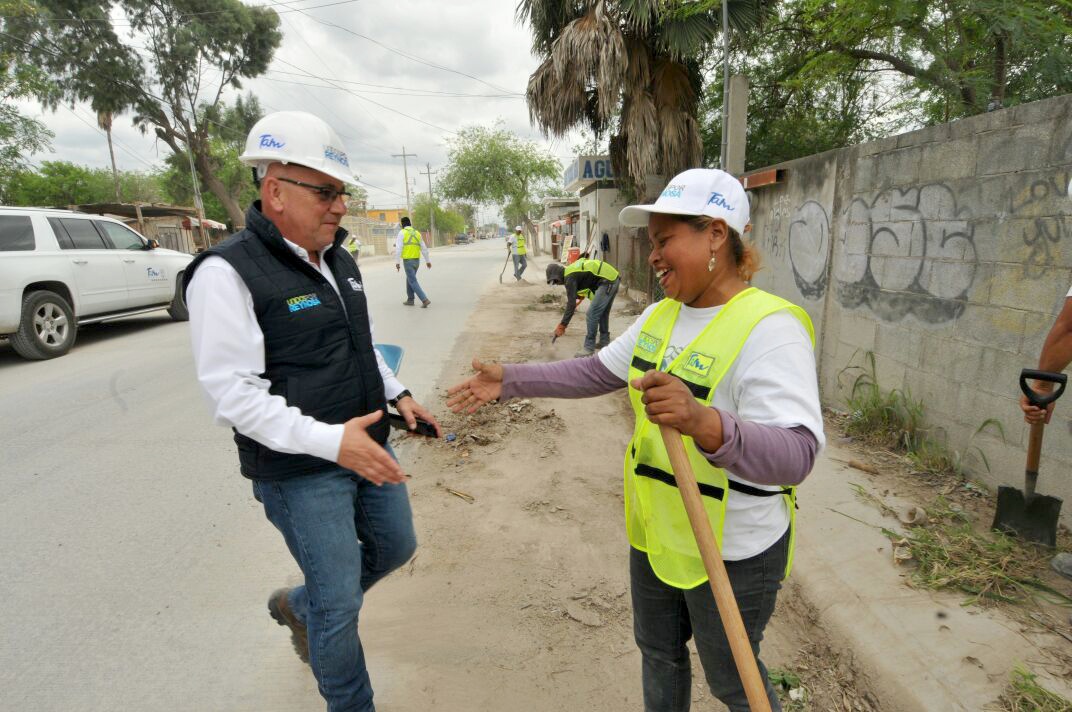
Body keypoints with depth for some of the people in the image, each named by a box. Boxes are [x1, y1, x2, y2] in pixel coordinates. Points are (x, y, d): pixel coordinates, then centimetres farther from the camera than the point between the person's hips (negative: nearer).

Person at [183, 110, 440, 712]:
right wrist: (329, 440, -29)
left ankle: (297, 606, 47)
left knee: (397, 547, 23)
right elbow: (233, 392, -21)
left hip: (368, 448, 8)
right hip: (302, 472, -8)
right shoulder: (228, 273, -17)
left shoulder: (340, 261, 8)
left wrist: (397, 393, 6)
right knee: (340, 605, 5)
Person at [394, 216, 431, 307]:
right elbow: (424, 248, 15)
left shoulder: (402, 232, -6)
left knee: (413, 281, -5)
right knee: (409, 279, 22)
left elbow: (398, 248, -14)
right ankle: (410, 300, 26)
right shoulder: (417, 232, 12)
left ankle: (425, 300, -17)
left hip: (408, 261, -6)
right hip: (417, 260, 6)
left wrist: (397, 262, -12)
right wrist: (428, 260, 20)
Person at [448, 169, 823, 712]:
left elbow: (795, 454, -34)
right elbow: (598, 371, 9)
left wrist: (704, 423, -52)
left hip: (731, 550, -7)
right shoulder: (662, 315, 1)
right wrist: (511, 380, 5)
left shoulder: (769, 328, -25)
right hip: (657, 533, 7)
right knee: (658, 651, 27)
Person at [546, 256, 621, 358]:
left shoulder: (570, 277, -10)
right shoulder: (572, 269, 17)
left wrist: (562, 325, -9)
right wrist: (580, 298, 28)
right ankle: (604, 341, 30)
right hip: (614, 278, 10)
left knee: (592, 313, -6)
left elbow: (571, 304, -12)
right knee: (603, 312, 20)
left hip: (607, 282, -10)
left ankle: (589, 347, -2)